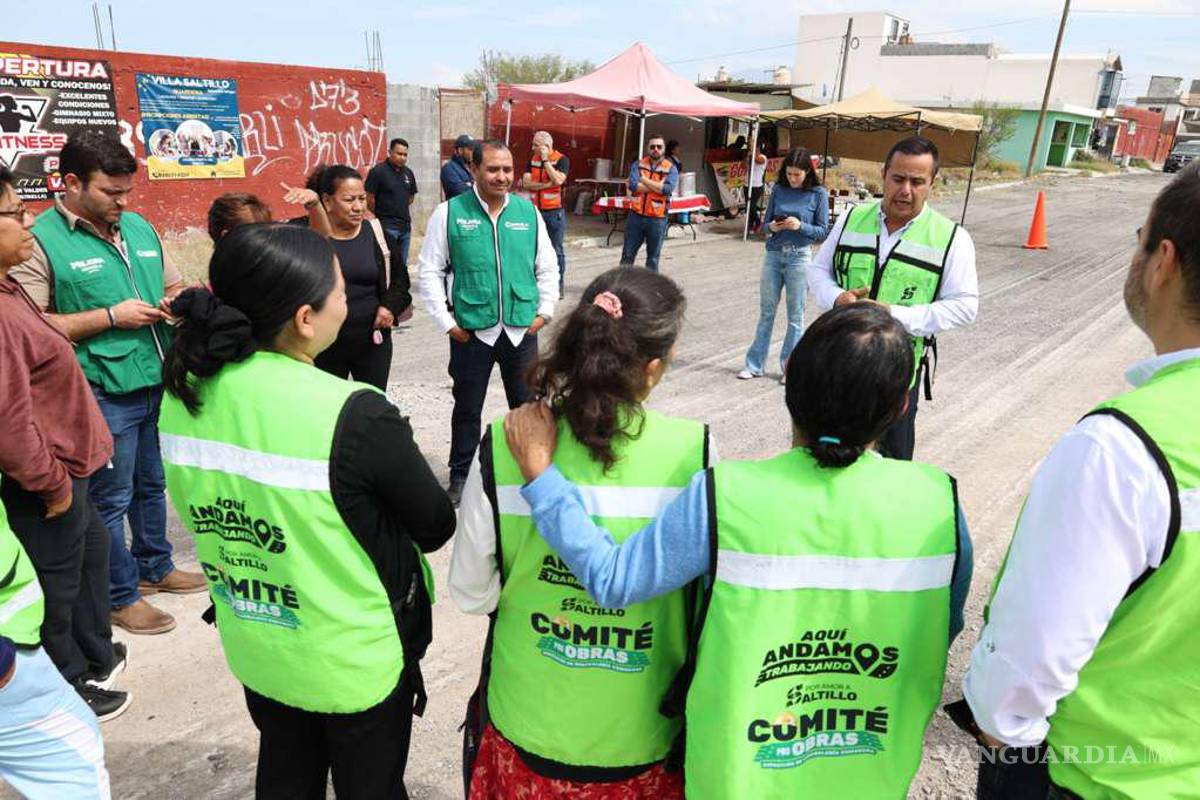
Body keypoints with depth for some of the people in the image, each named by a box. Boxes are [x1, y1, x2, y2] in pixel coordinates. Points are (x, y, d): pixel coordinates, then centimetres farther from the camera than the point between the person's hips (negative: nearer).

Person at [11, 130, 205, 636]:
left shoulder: (139, 227, 8)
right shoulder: (41, 240, -11)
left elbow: (173, 284, 20)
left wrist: (178, 303, -3)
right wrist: (111, 316, -18)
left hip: (160, 381, 6)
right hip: (103, 394, -6)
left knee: (152, 484, 20)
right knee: (111, 498, 7)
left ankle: (154, 568, 39)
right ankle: (120, 597, 23)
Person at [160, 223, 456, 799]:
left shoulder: (181, 393, -12)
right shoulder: (354, 415, -31)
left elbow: (202, 509, 4)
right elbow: (436, 528, -16)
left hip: (254, 649, 5)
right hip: (357, 660, -5)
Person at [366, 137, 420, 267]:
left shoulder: (408, 173, 10)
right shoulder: (378, 171, -9)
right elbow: (369, 198, -9)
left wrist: (401, 210, 12)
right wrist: (380, 214, 1)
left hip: (405, 224, 6)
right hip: (387, 226, -6)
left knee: (402, 263, 12)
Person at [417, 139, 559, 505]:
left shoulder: (528, 211, 2)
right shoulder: (449, 212, -5)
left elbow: (547, 267, 10)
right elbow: (430, 272, -3)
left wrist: (544, 311, 3)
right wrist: (447, 322, -6)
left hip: (521, 329, 2)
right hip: (471, 331, -2)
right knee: (467, 408, 12)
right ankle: (460, 476, 29)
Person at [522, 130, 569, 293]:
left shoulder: (561, 160, -5)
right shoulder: (533, 159, 8)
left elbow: (558, 180, -22)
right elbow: (526, 183, -2)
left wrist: (545, 160, -16)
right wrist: (547, 184, -14)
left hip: (554, 212, -4)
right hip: (535, 211, 5)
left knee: (557, 251, 3)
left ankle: (558, 286, 12)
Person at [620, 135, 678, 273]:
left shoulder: (671, 169, 0)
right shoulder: (638, 165, 4)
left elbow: (668, 189, -18)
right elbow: (633, 185, -14)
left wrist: (644, 180, -12)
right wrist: (658, 186, -13)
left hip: (657, 219, -1)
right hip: (636, 216, 1)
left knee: (653, 258, 9)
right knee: (627, 255, 7)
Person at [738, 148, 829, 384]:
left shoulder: (818, 194, -4)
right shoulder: (779, 190, 4)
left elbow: (823, 231, -3)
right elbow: (766, 221, 9)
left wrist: (800, 226, -20)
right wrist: (771, 227, -14)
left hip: (799, 257, -3)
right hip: (773, 254, 3)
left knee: (795, 315, 6)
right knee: (766, 311, 9)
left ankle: (789, 366, 18)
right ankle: (754, 364, 17)